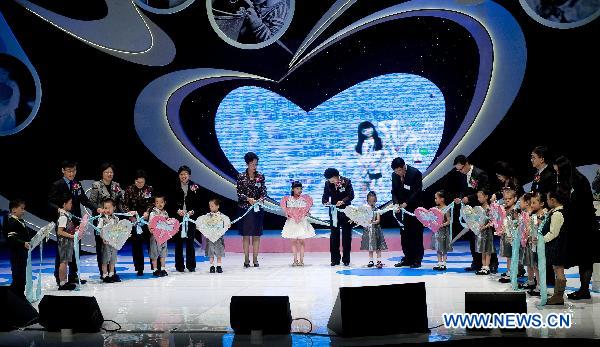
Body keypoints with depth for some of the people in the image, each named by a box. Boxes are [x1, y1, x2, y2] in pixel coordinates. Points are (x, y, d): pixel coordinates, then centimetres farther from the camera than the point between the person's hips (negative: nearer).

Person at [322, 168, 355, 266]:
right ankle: (335, 259, 12)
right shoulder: (327, 183, -1)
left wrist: (343, 201, -29)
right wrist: (325, 201, -21)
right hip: (334, 211, 2)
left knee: (347, 235, 4)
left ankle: (346, 259, 12)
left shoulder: (346, 181, -9)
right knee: (334, 235, 5)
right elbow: (325, 196, 2)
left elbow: (351, 195, -12)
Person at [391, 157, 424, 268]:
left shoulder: (415, 173, -15)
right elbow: (394, 192, 6)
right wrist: (396, 203, -12)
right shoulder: (394, 175, 2)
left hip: (415, 208, -5)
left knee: (416, 234, -1)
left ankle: (417, 260, 5)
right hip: (403, 209, 5)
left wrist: (406, 203, -21)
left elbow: (417, 191, -16)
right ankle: (407, 258, 14)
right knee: (405, 234, 7)